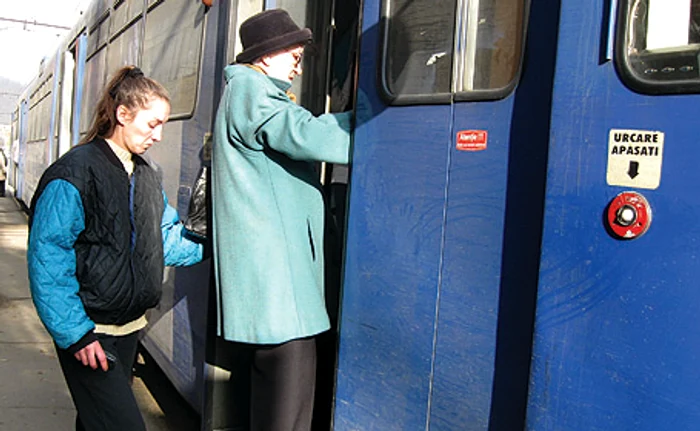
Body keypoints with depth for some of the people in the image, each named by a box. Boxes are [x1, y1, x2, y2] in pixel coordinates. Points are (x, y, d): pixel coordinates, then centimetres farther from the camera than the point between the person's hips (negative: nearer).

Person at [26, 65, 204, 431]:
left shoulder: (146, 175, 10)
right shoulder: (74, 174, -16)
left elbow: (166, 237, 13)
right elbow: (48, 259, -19)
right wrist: (75, 334, -20)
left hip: (129, 327, 8)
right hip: (88, 333, -8)